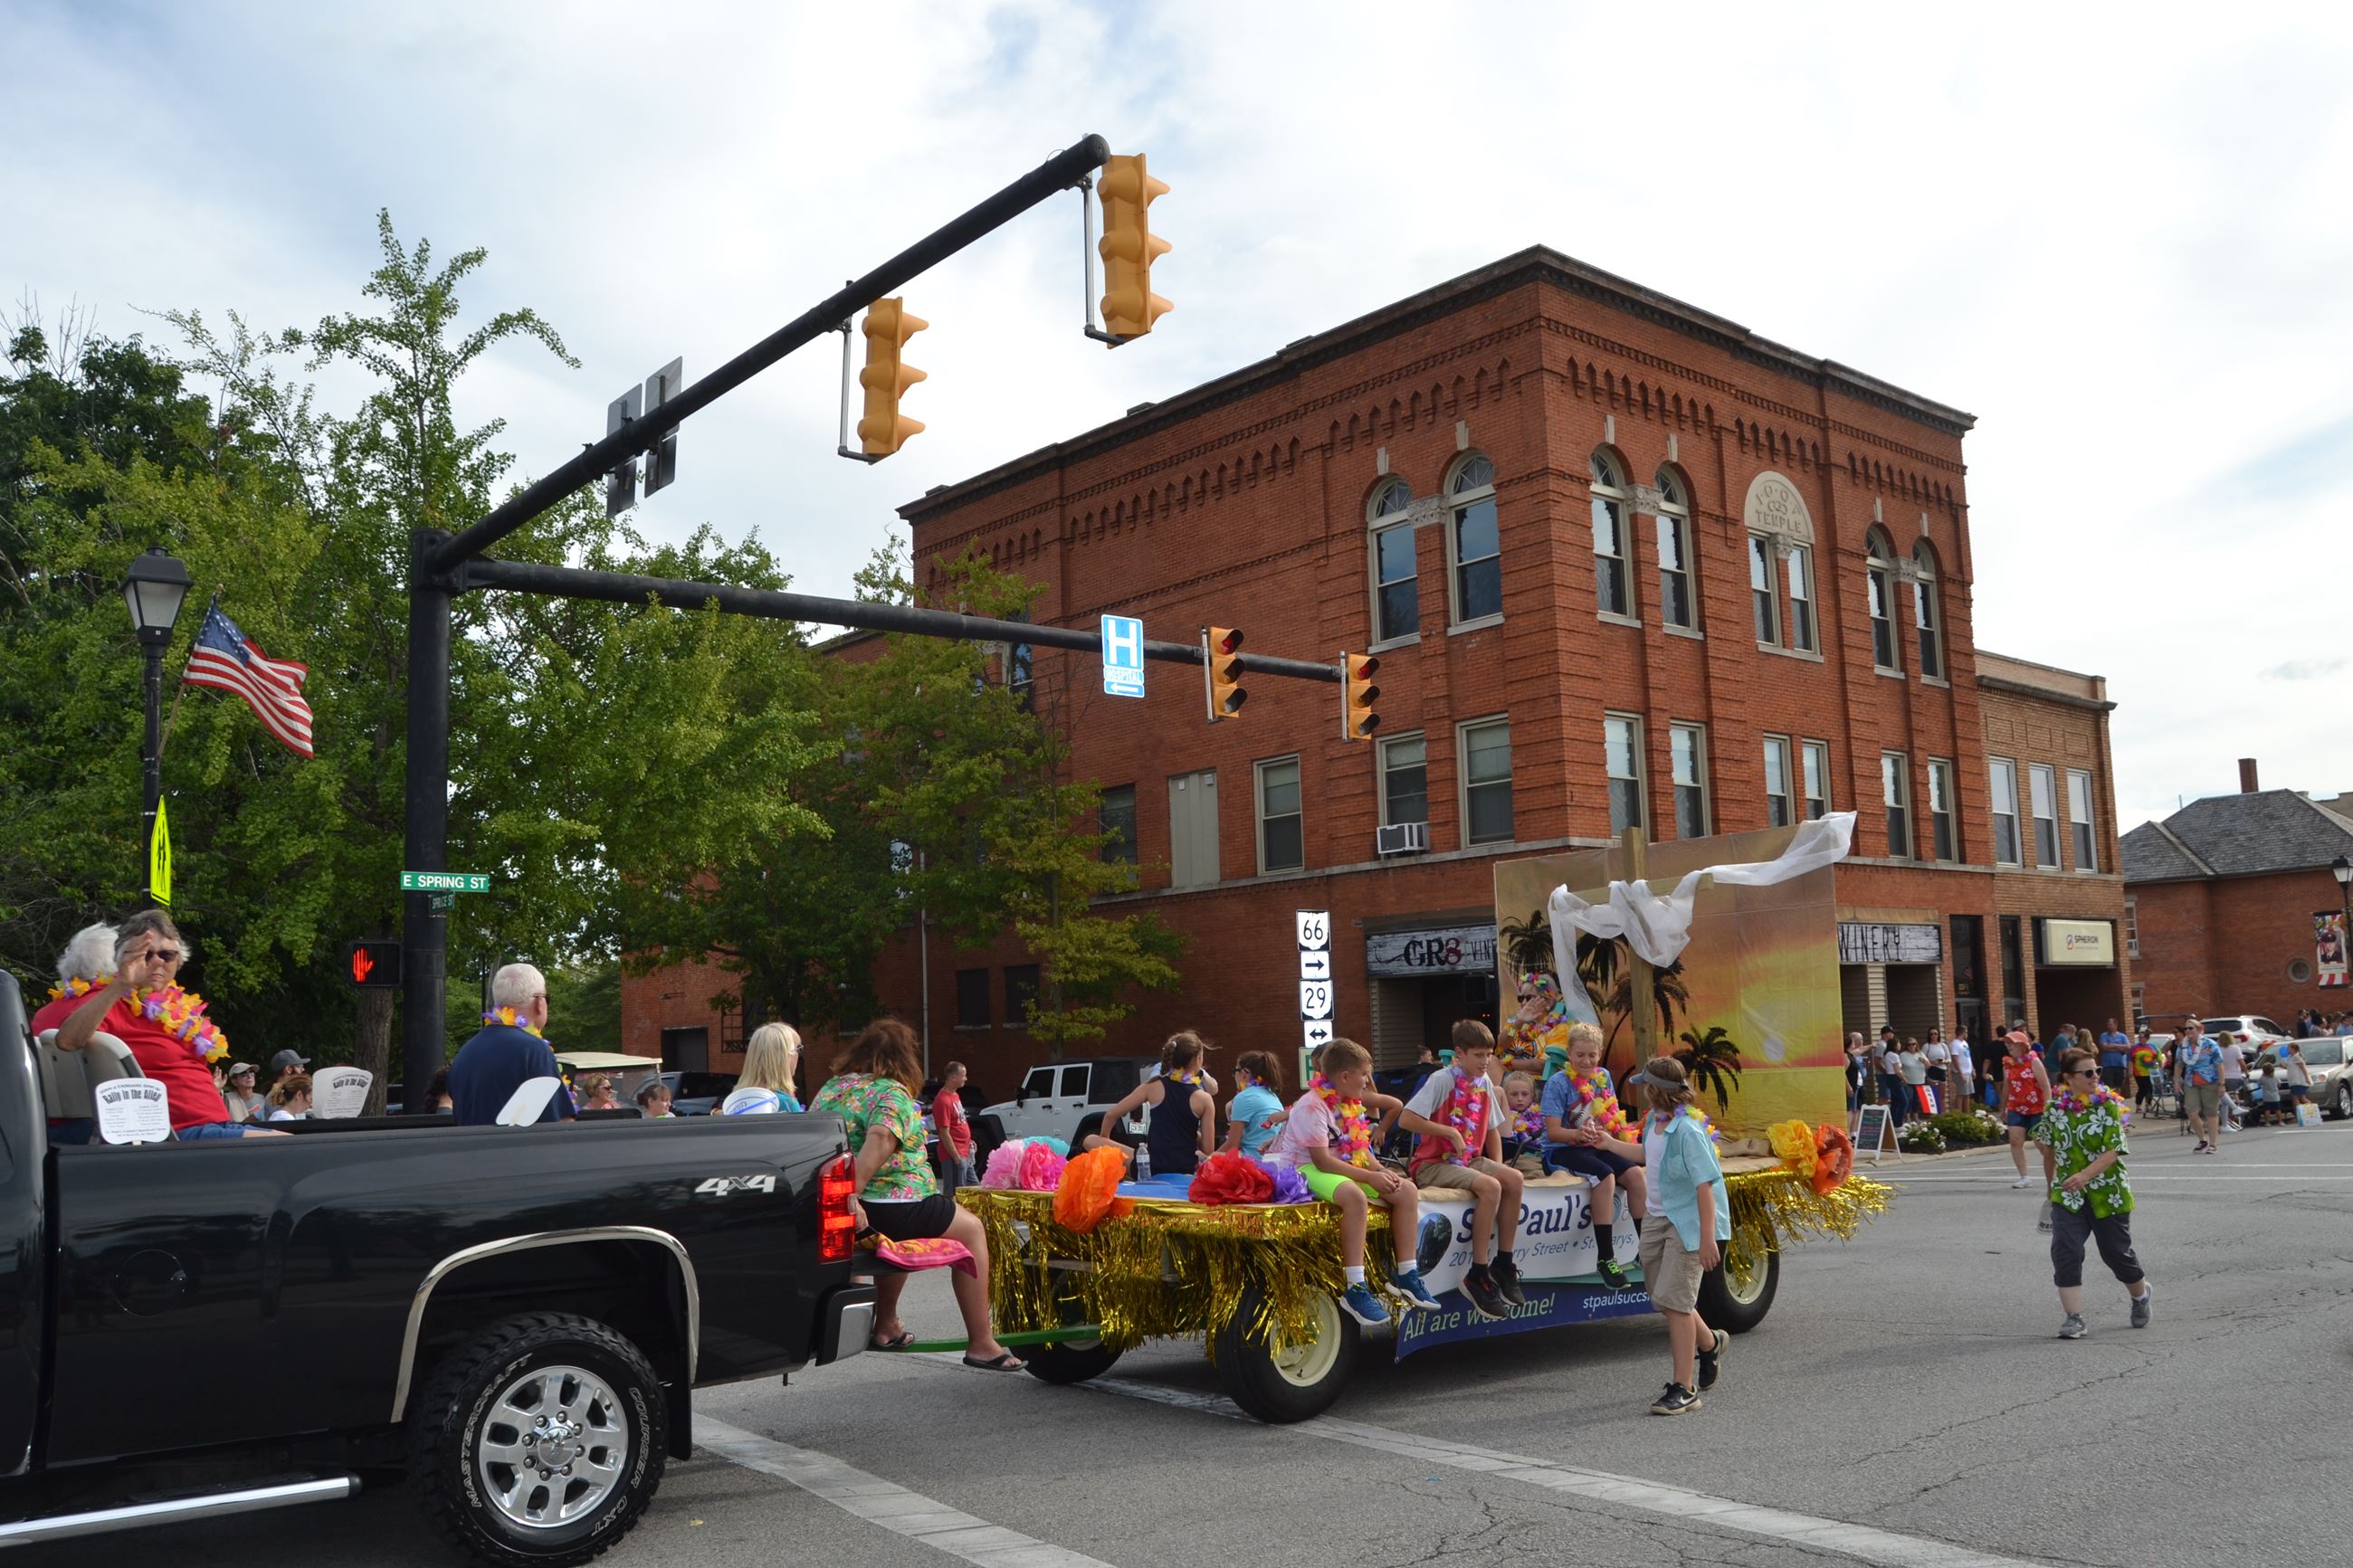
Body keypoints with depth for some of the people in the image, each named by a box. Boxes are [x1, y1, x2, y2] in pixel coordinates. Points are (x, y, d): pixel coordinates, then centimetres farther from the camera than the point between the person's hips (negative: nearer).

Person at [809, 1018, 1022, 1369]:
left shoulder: (831, 1089, 10)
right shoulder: (892, 1094, -12)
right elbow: (880, 1139, -30)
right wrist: (852, 1197, -34)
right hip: (892, 1211, -8)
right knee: (971, 1229, 13)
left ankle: (886, 1326, 43)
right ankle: (981, 1345, 11)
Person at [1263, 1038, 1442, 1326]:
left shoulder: (1351, 1105, 8)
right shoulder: (1312, 1106, -20)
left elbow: (1361, 1150, 8)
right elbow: (1322, 1161, -24)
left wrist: (1381, 1170, -12)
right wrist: (1370, 1177, -23)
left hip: (1343, 1168, 9)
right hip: (1306, 1170, -9)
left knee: (1406, 1190, -4)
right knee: (1355, 1196, -39)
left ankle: (1406, 1276, 1)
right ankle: (1354, 1289, -36)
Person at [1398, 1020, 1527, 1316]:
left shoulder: (1485, 1083, 7)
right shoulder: (1442, 1080, -14)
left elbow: (1492, 1130, 17)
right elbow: (1406, 1120, -23)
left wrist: (1498, 1166, 3)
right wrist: (1450, 1131, -22)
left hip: (1470, 1160, 7)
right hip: (1433, 1164, -7)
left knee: (1515, 1180, -18)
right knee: (1490, 1187, -30)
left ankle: (1502, 1265, -6)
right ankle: (1478, 1277, -22)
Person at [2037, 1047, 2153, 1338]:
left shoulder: (2108, 1105, -10)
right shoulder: (2055, 1107, -1)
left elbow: (2114, 1151, -17)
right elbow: (2049, 1148, 15)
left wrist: (2085, 1175, -28)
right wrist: (2052, 1182, 20)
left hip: (2107, 1193, -2)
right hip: (2067, 1195, 2)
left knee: (2117, 1252, 11)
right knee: (2065, 1252, -11)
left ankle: (2140, 1295, 42)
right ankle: (2074, 1319, -7)